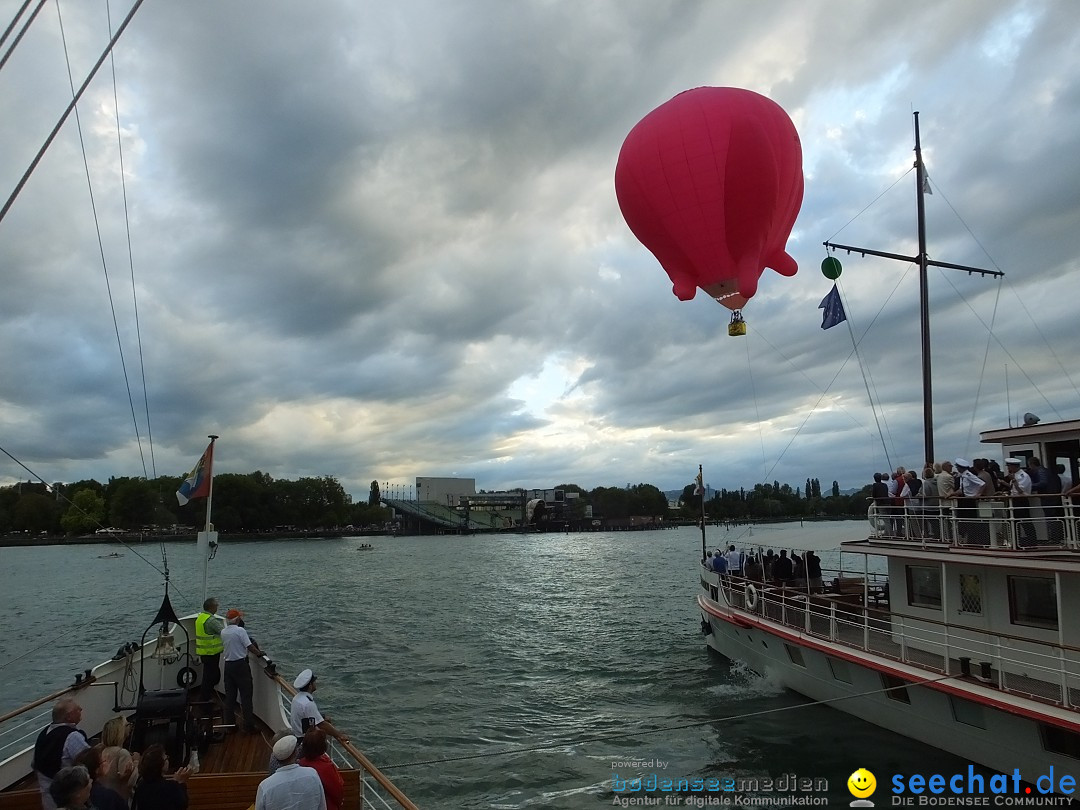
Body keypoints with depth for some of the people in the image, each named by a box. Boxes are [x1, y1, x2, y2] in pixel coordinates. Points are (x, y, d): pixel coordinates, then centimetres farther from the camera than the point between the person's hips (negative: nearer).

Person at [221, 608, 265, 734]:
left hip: (228, 665, 6)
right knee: (246, 695, 0)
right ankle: (249, 726, 1)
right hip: (241, 664, -6)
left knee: (230, 695, 13)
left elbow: (224, 648, 13)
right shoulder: (240, 630, -14)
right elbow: (249, 646, -14)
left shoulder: (223, 632, 4)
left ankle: (229, 724, 18)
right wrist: (259, 653, 1)